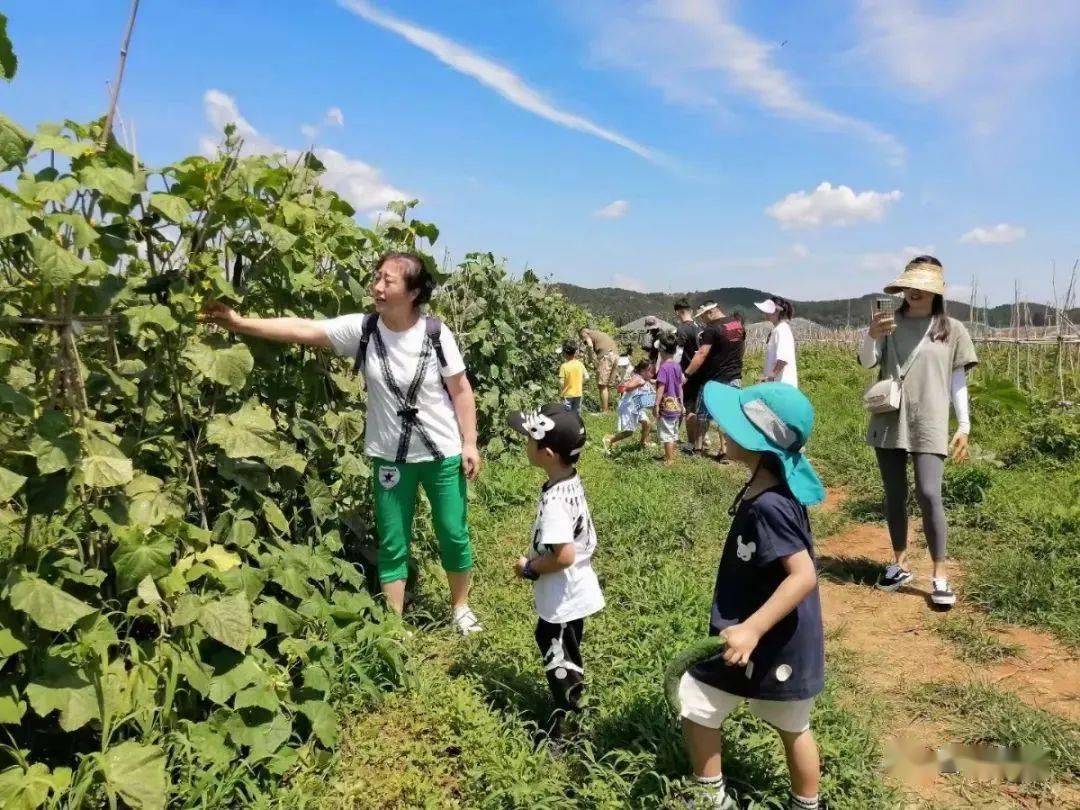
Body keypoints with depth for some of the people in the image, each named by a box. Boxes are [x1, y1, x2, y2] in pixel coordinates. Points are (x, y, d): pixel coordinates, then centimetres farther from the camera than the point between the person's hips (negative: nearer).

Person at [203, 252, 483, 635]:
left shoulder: (436, 333, -12)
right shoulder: (361, 329, -9)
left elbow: (461, 391, -5)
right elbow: (302, 330, -16)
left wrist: (470, 444, -6)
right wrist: (238, 322, -24)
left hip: (443, 453, -1)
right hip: (390, 456, 1)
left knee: (454, 535, 12)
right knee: (392, 543, 11)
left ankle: (460, 607, 37)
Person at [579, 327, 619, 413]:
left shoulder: (584, 332, 13)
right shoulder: (597, 332, 35)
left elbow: (590, 345, -7)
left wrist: (595, 363, -2)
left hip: (606, 354, -8)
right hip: (615, 354, 8)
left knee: (602, 385, -5)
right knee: (608, 385, 15)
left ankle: (604, 411, -7)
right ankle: (608, 408, 19)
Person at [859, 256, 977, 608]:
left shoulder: (951, 329, 3)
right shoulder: (890, 323, 4)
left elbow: (958, 382, 5)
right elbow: (867, 362, -7)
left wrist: (964, 426, 1)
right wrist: (871, 337, -27)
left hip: (929, 424, -2)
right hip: (889, 421, 2)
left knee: (928, 495, -12)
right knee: (894, 496, 10)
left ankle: (940, 574, -1)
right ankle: (900, 564, 23)